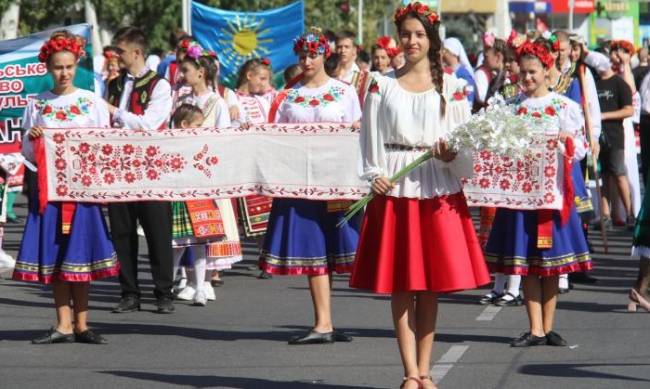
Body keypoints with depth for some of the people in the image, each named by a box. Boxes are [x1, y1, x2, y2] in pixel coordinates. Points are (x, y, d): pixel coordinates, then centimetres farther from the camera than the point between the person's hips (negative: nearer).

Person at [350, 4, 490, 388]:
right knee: (400, 285, -2)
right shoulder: (382, 86, 8)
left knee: (431, 286, 2)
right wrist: (375, 176, -9)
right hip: (395, 189, 0)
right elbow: (372, 139, 6)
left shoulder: (451, 86, 7)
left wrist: (451, 154, -15)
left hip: (439, 189, 0)